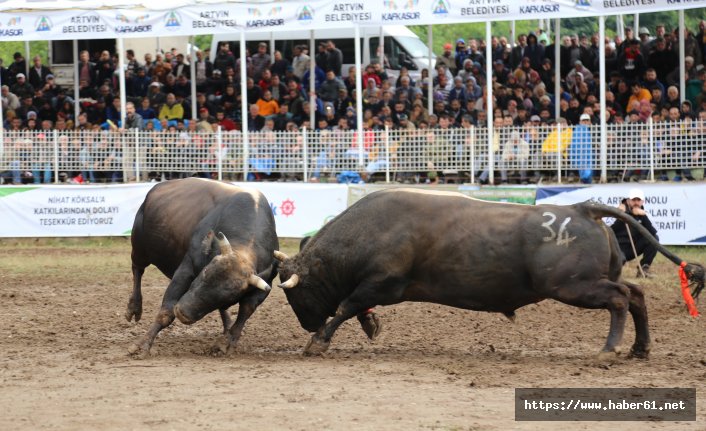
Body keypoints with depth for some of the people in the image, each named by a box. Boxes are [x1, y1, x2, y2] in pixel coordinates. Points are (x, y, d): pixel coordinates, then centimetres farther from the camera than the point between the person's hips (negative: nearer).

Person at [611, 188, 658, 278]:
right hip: (618, 248, -5)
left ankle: (644, 268, -6)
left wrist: (644, 216, -23)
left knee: (654, 239, -14)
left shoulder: (642, 214, 1)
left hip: (632, 248, 5)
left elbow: (652, 233, -13)